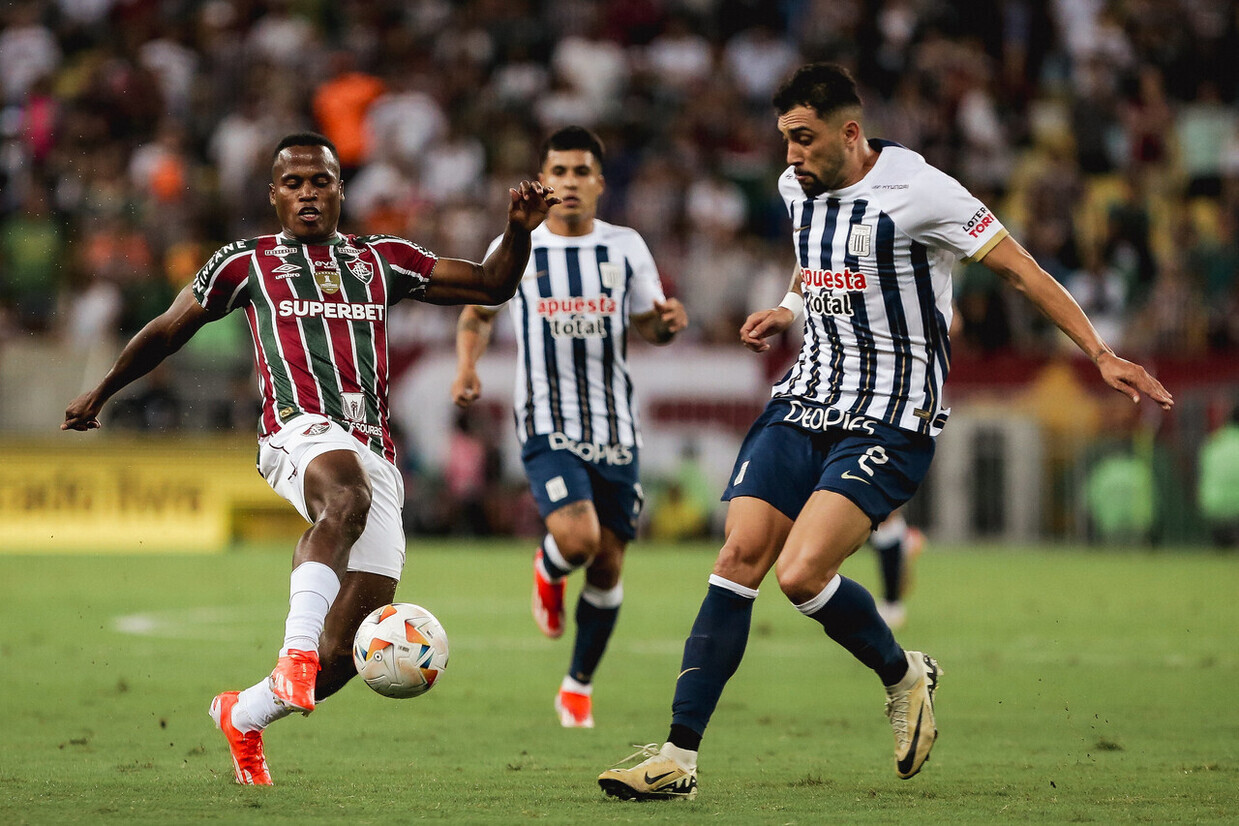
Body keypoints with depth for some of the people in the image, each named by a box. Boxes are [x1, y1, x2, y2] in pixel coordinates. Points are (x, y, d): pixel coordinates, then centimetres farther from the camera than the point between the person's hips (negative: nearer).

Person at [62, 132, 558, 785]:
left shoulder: (383, 260, 23)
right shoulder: (247, 263, 16)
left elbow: (492, 285, 21)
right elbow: (167, 331, 26)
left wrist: (518, 233, 2)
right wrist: (100, 394, 33)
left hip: (374, 452, 4)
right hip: (301, 429, -4)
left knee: (350, 646, -4)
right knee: (347, 495, -42)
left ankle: (243, 714, 20)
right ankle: (296, 652, -51)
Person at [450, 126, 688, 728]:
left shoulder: (626, 248, 5)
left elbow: (647, 324, 14)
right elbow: (477, 315, 16)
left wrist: (668, 323, -10)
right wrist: (466, 367, -3)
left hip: (615, 425, 2)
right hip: (547, 424, -2)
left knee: (608, 563, 4)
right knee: (577, 536, -25)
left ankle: (579, 685, 24)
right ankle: (548, 572, 14)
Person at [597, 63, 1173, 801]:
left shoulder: (916, 189, -14)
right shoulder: (799, 189, 9)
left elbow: (1020, 269, -9)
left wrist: (1101, 353, -11)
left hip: (890, 423, -7)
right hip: (805, 401, 7)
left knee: (801, 572, -21)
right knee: (739, 558, -8)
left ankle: (903, 675, 9)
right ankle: (680, 755, -8)